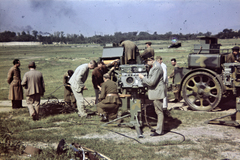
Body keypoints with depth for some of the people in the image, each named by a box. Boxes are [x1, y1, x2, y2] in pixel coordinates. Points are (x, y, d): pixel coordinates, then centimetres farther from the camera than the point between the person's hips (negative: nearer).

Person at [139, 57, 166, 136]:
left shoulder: (156, 67, -21)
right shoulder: (154, 66, 12)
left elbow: (152, 82, -23)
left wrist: (143, 77, -12)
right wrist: (144, 79, 12)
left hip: (157, 92, -11)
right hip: (155, 92, 11)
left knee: (159, 111, -3)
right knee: (158, 111, 17)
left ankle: (159, 131, 3)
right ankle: (159, 128, 28)